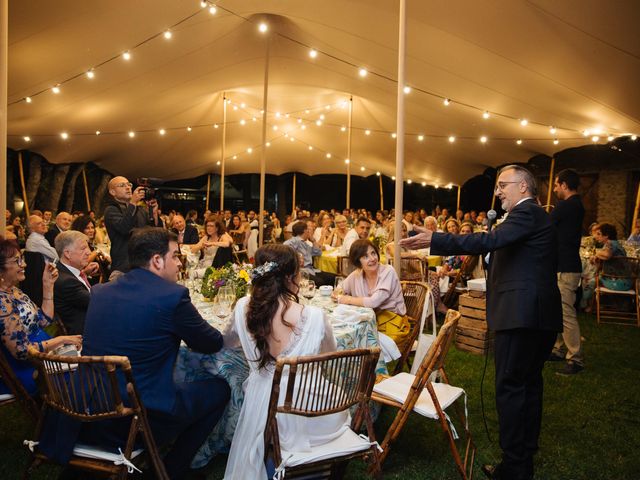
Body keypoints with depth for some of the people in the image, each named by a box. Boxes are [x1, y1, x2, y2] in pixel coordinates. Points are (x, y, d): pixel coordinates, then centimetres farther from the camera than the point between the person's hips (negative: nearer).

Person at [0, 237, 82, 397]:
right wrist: (62, 339, -16)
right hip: (28, 373, -8)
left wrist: (48, 286, 0)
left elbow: (44, 321, 7)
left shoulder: (14, 290, 4)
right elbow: (22, 351, -24)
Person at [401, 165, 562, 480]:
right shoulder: (535, 215, 19)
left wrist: (434, 240, -28)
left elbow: (489, 241, -26)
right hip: (541, 315, 11)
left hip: (521, 313, -11)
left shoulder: (526, 213, -12)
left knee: (510, 387, -3)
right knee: (529, 384, 17)